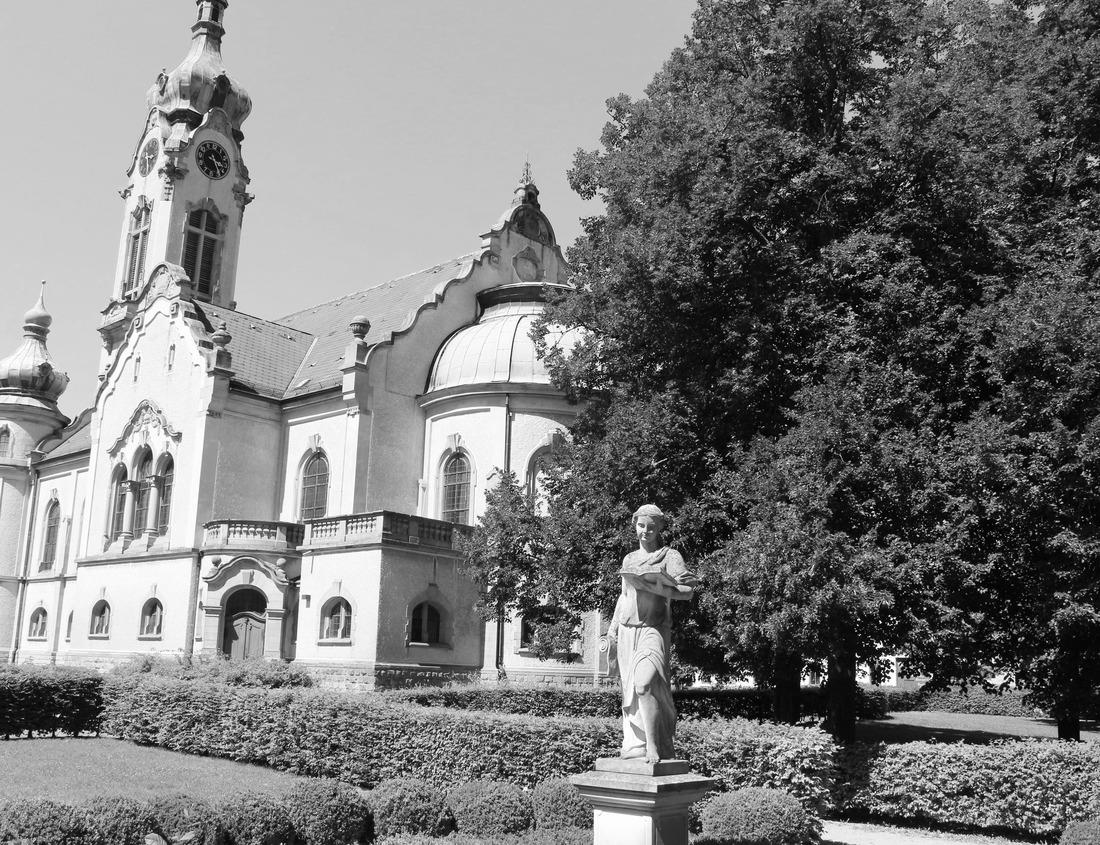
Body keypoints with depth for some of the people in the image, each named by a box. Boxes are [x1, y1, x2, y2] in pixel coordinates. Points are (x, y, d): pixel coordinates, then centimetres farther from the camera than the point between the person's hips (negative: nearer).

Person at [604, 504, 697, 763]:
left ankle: (654, 748, -19)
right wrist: (613, 628, 18)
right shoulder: (629, 558, 19)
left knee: (645, 683, -22)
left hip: (654, 628, -6)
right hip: (627, 630, 6)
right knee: (630, 689, 2)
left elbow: (687, 591, -9)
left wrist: (650, 586, -15)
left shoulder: (669, 556, 1)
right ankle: (635, 745, 8)